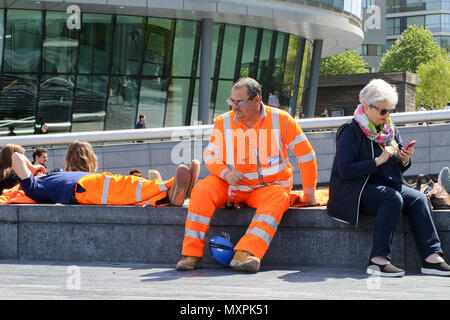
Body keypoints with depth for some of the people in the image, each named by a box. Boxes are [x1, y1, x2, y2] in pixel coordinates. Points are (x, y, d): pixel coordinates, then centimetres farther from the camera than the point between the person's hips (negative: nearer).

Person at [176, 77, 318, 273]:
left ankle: (247, 253, -51)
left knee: (277, 200, -35)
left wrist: (309, 193, 1)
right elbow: (210, 154, 7)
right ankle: (192, 253, -23)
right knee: (202, 190, -24)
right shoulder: (223, 122, -1)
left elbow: (306, 154, -2)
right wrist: (225, 172, -16)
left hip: (269, 187, -2)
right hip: (231, 186, 2)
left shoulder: (281, 120, -7)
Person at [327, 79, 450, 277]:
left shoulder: (390, 130, 14)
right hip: (355, 190, -7)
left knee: (418, 198, -20)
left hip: (387, 185, 7)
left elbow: (399, 169, 19)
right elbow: (345, 170, -19)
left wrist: (405, 160, -5)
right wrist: (378, 160, -22)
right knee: (393, 198, -33)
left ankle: (432, 257, -27)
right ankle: (378, 260, -36)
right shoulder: (351, 132, -8)